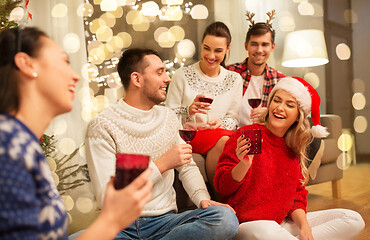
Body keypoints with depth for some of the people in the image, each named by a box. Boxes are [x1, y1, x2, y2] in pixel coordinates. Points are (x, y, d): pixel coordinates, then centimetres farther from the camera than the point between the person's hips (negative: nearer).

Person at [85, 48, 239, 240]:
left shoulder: (168, 117, 13)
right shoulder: (102, 126, -8)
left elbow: (187, 167, 17)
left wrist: (202, 199, -4)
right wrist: (161, 164, -17)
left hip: (165, 220, 5)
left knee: (226, 218, -25)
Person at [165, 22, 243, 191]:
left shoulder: (234, 80, 12)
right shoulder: (183, 75, 1)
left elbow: (234, 118, 12)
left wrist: (221, 123, -11)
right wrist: (189, 110, -19)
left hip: (222, 132, 3)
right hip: (189, 135, -3)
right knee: (222, 141, -33)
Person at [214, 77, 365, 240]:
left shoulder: (293, 149, 12)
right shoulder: (246, 135, -6)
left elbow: (296, 195, 13)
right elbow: (222, 187, -9)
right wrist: (244, 164, -29)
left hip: (283, 223, 7)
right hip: (247, 224, -7)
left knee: (353, 220, -4)